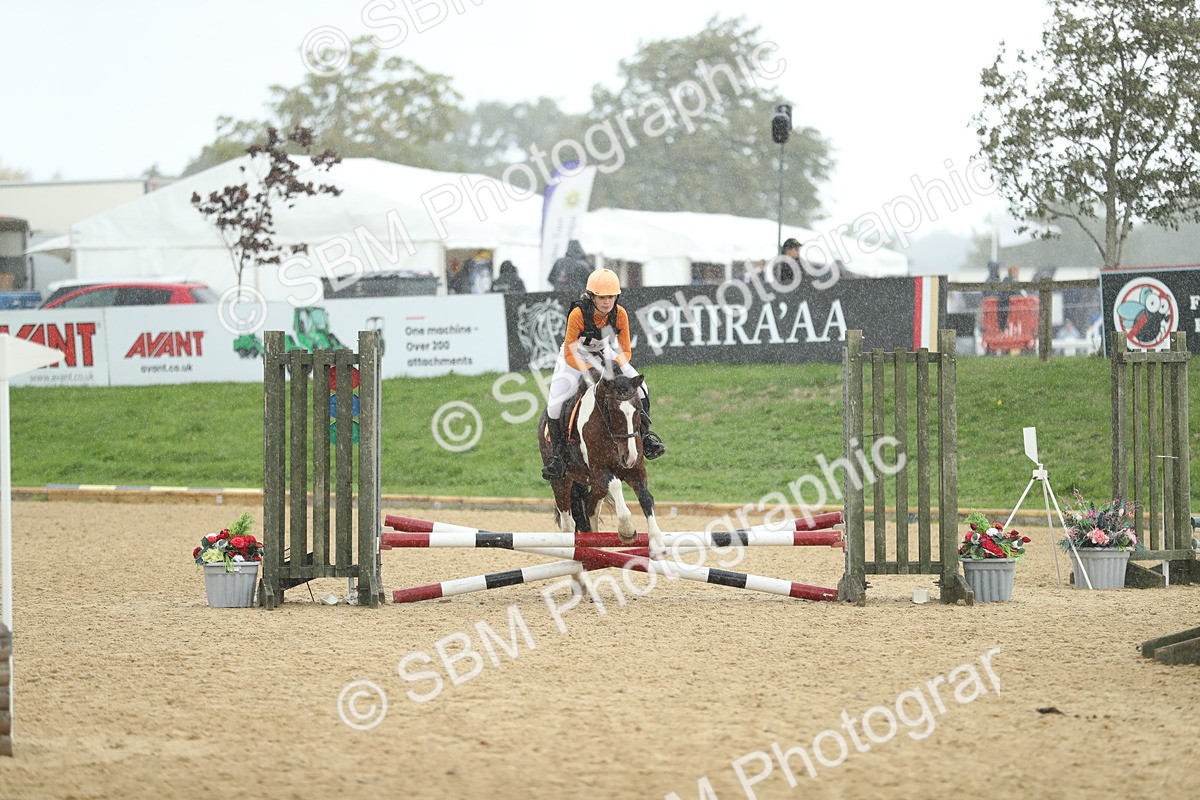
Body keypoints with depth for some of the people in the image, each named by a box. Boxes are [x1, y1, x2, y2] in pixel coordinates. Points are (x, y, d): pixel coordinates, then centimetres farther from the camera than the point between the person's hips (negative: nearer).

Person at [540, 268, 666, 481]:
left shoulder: (620, 314, -23)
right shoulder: (578, 315, -34)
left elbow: (626, 351, -11)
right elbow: (570, 355, -27)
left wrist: (617, 365, -31)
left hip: (604, 355, 3)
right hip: (574, 357, -3)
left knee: (640, 387, -9)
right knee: (555, 403, -18)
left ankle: (645, 435, 9)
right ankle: (557, 453, -1)